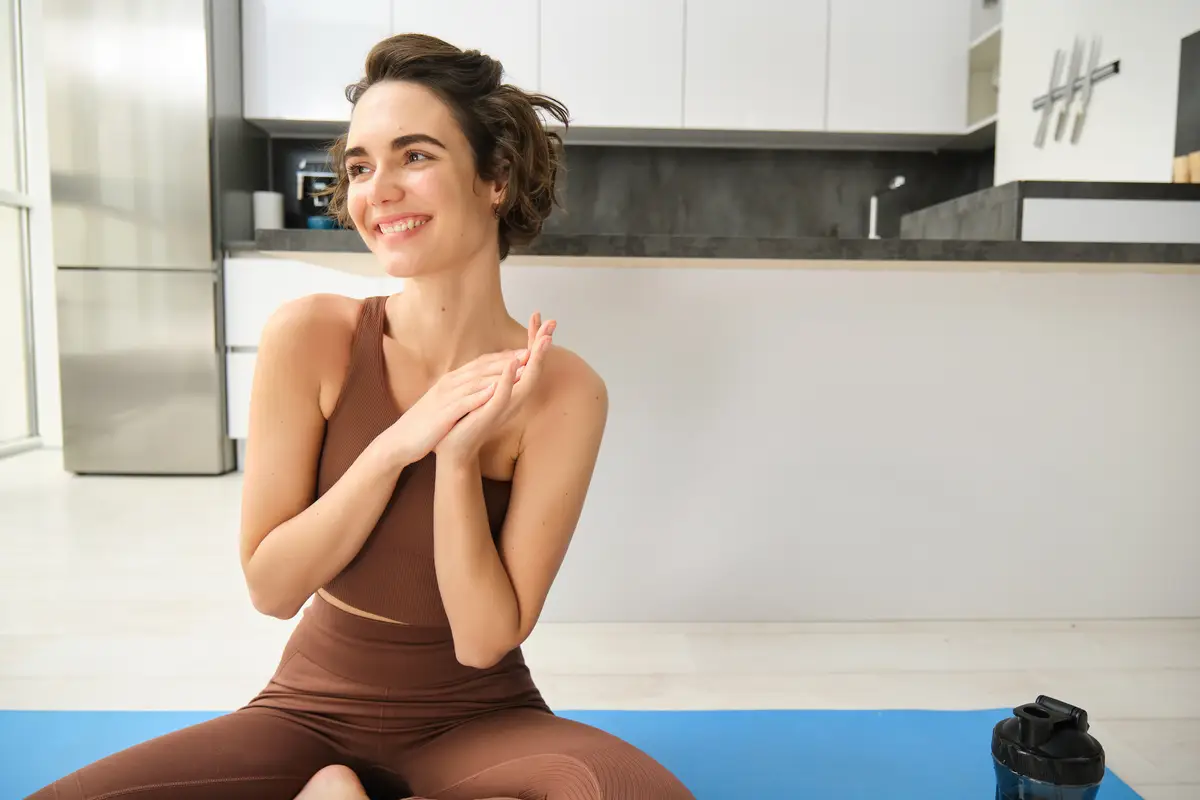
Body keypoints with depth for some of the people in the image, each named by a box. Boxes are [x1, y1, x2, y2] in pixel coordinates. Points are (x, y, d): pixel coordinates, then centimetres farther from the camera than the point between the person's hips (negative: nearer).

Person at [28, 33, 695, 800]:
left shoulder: (563, 391, -15)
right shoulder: (309, 335, -12)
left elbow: (484, 639, -14)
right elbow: (270, 586, -10)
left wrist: (458, 457, -26)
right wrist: (395, 446, -23)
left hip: (476, 722, 0)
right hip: (313, 709, 1)